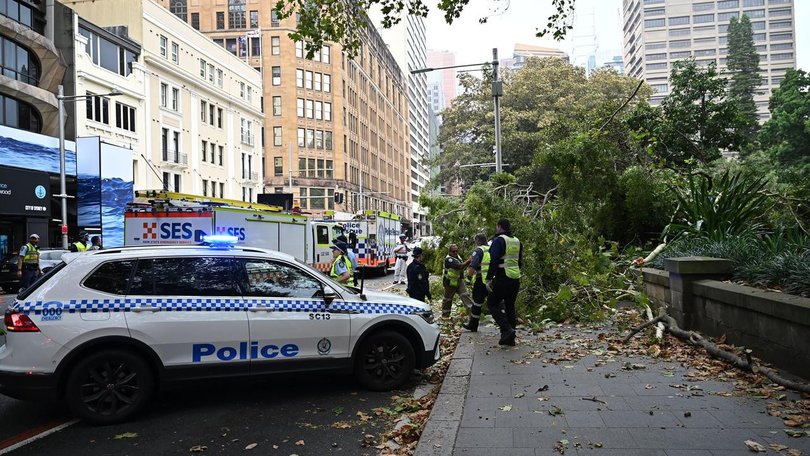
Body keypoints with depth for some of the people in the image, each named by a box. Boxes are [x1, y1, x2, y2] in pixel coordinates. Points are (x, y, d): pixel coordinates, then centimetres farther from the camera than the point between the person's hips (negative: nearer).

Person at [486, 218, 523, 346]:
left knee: (492, 303, 6)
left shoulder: (498, 240, -11)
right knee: (510, 307, 14)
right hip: (516, 279, 7)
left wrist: (489, 279, -15)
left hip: (502, 279, -7)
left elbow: (494, 261, -18)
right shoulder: (517, 241, 13)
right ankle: (510, 338, 15)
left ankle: (507, 330, -9)